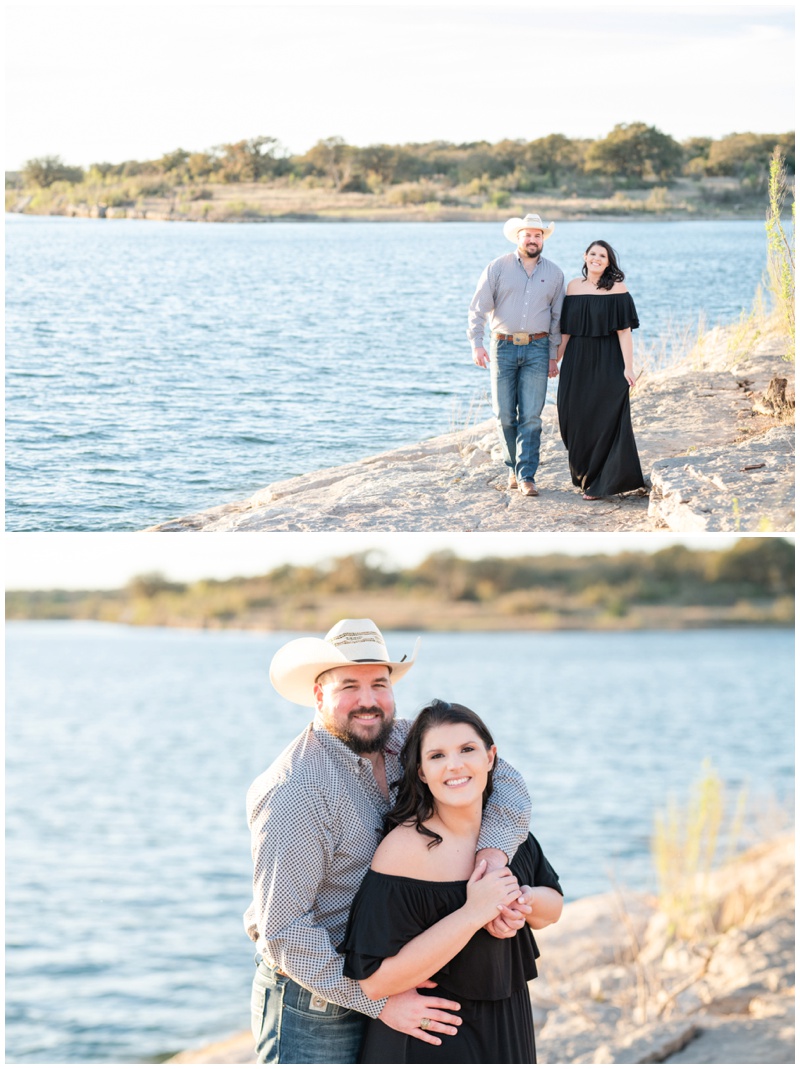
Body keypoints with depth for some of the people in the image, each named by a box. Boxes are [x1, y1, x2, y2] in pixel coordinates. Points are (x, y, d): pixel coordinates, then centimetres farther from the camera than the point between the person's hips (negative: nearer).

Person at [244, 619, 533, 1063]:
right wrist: (379, 1001, -22)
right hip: (312, 1007, -7)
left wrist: (492, 858, -22)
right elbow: (283, 927, -24)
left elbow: (503, 778, -2)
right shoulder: (297, 792, -22)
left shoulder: (402, 742, 0)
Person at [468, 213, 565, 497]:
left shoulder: (553, 274, 9)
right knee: (504, 414, 2)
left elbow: (558, 317, 13)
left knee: (531, 416, -7)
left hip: (537, 349, 0)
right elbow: (478, 308, 1)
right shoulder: (498, 268, 3)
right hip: (503, 347, 0)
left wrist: (553, 356, 9)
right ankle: (513, 468, 19)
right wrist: (476, 344, -10)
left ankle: (527, 476, -6)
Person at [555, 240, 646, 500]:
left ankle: (601, 483, 6)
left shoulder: (616, 288, -5)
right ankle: (584, 475, 26)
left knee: (605, 420, -2)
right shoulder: (574, 287, 7)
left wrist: (628, 367, -15)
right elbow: (566, 329, 11)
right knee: (577, 419, 8)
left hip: (607, 364, -4)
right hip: (577, 363, 4)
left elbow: (624, 330, -9)